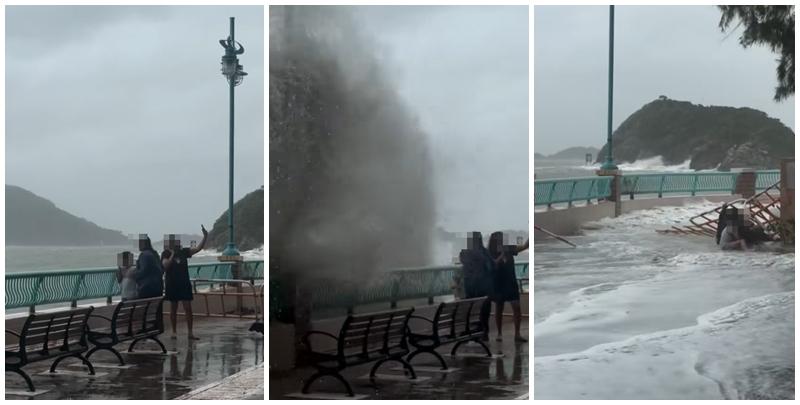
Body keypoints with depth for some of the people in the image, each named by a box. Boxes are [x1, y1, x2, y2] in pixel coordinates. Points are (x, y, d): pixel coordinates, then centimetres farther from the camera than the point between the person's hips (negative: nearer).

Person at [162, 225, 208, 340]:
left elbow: (198, 248, -1)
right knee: (173, 309, 6)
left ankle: (190, 333, 0)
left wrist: (205, 237, -13)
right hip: (172, 284, -2)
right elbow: (165, 265, -18)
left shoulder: (183, 252, 5)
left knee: (188, 308, -2)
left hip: (184, 284, 2)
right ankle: (174, 332, 16)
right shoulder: (166, 254, -3)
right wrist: (172, 254, -20)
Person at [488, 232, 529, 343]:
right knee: (499, 309, 6)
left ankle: (517, 334, -5)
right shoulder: (491, 254, -5)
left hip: (511, 283, 2)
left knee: (517, 308, -7)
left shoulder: (509, 249, 2)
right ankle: (499, 334, 16)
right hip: (499, 284, -2)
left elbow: (524, 246, -7)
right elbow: (494, 265, -19)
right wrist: (502, 254, -24)